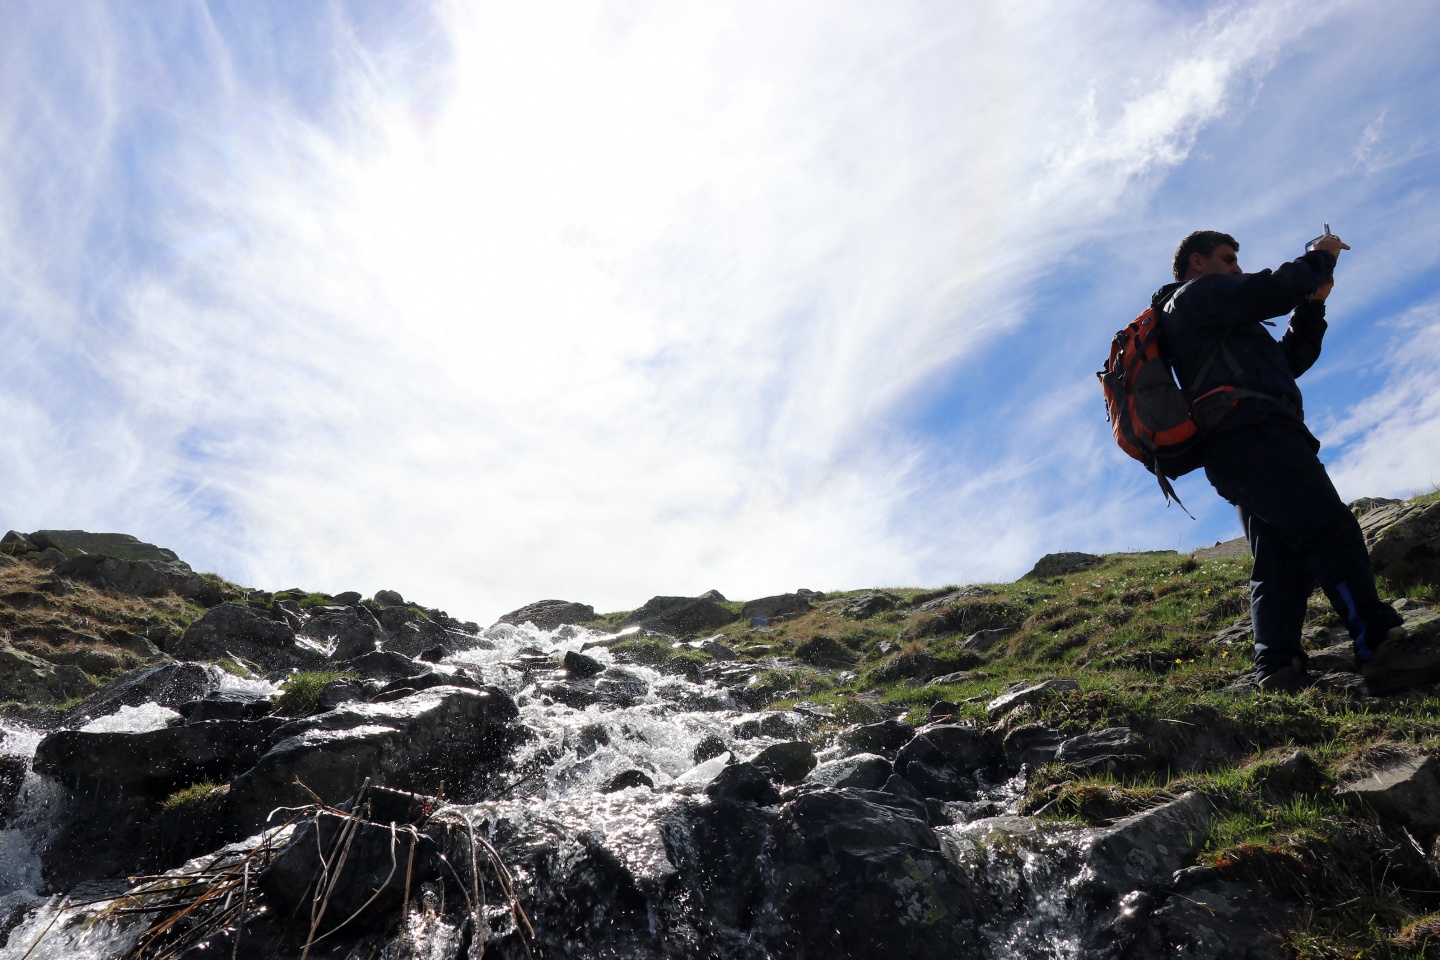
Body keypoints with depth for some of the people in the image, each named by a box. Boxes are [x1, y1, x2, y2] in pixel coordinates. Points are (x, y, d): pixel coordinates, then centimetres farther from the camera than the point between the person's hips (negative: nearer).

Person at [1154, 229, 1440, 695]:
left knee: (1282, 562, 1)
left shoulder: (1215, 326, 38)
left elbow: (1289, 359, 32)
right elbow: (1273, 292, -4)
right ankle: (1382, 650, -23)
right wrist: (1319, 258, 14)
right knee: (1331, 530, -17)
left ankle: (1278, 673, -6)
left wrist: (1313, 304, 22)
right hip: (1253, 432, -10)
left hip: (1237, 450, 10)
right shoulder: (1196, 294, 9)